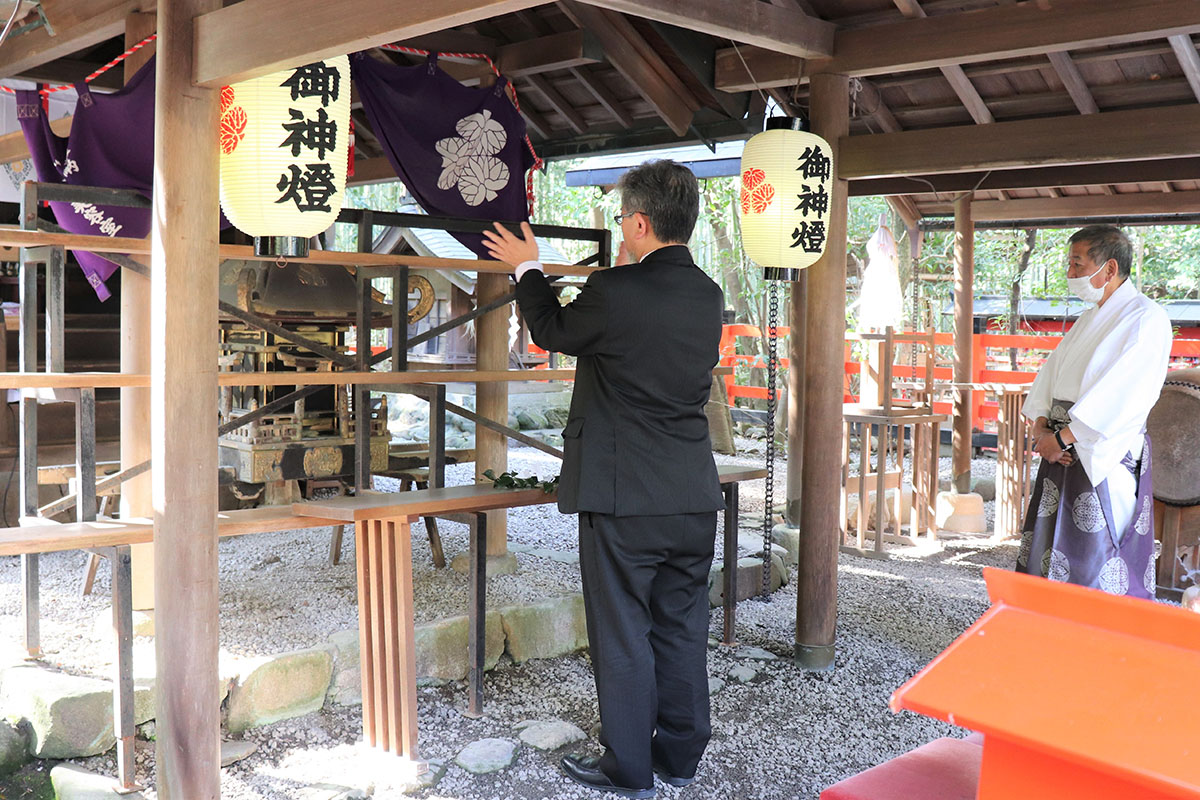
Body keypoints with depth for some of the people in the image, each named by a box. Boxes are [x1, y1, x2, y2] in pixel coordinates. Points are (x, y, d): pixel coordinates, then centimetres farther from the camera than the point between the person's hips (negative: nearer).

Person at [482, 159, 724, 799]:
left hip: (623, 496, -6)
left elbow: (552, 331, 3)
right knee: (681, 627, 16)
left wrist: (528, 268, 18)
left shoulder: (615, 291, -16)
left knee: (623, 635, 6)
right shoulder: (708, 296, 3)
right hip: (693, 497, 7)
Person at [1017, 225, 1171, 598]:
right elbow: (1051, 371, 13)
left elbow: (1119, 394, -20)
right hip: (1062, 450, 8)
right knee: (1048, 547, 10)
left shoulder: (1145, 318, -9)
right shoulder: (1090, 318, 19)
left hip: (1105, 456, -8)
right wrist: (1041, 428, -4)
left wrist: (1062, 437, -20)